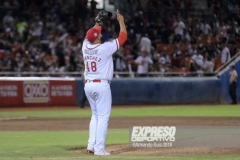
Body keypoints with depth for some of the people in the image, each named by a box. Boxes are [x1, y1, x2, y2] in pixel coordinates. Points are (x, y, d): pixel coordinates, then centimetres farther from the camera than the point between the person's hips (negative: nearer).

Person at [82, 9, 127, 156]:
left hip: (88, 85, 7)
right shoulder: (105, 48, -13)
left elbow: (89, 35, 26)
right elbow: (123, 37, -4)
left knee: (96, 115, 19)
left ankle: (91, 145, 14)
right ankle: (99, 149, -7)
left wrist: (97, 23, 30)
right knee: (103, 117, -3)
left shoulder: (85, 46, 2)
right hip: (102, 85, -7)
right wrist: (121, 21, 8)